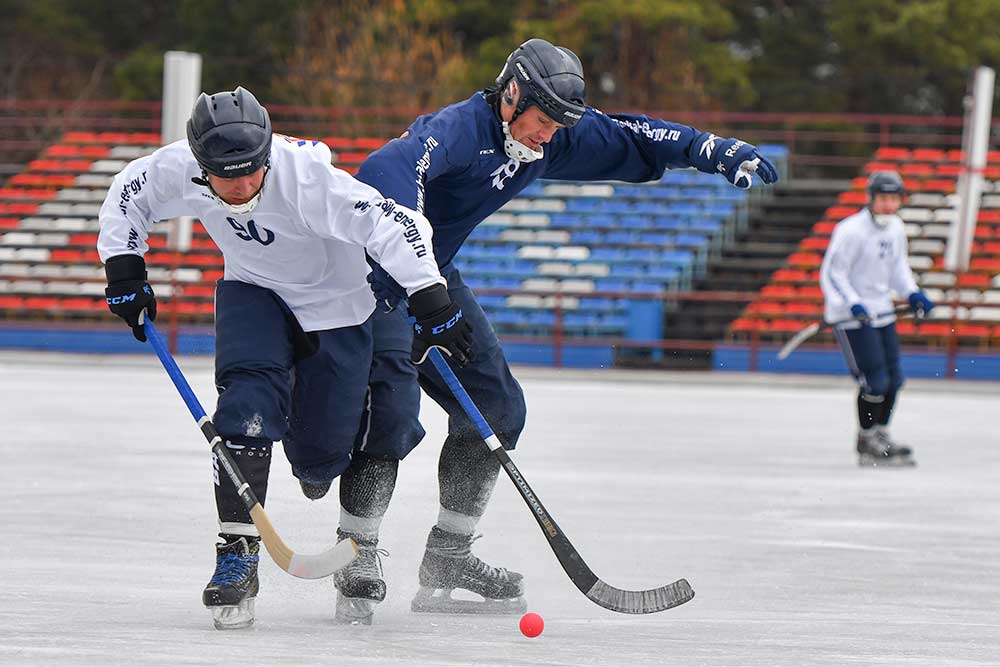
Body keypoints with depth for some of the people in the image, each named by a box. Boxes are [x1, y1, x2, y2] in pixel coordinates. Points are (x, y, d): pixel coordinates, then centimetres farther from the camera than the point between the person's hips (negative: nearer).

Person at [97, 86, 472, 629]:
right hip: (253, 291, 3)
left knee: (317, 454, -1)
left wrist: (431, 300, -46)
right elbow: (128, 197, -1)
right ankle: (237, 554, -18)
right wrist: (124, 267, -7)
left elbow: (391, 224, -40)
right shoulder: (179, 169, -23)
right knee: (248, 406, -24)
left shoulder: (306, 176, -37)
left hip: (334, 303, -3)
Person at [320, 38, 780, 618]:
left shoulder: (550, 142, 0)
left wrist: (717, 150, 2)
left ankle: (447, 558, 15)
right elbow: (387, 171, -45)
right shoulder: (460, 129, -27)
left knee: (498, 406, 8)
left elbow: (629, 140, 11)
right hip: (369, 267, -9)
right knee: (392, 411, -24)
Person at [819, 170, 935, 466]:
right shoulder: (851, 231, -20)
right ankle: (867, 445, 3)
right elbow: (832, 274, -18)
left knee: (893, 378, 11)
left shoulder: (896, 228, 4)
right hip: (850, 317, -8)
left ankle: (880, 435, 27)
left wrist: (912, 294, 6)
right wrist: (853, 304, -30)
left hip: (881, 311, 8)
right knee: (874, 381, -11)